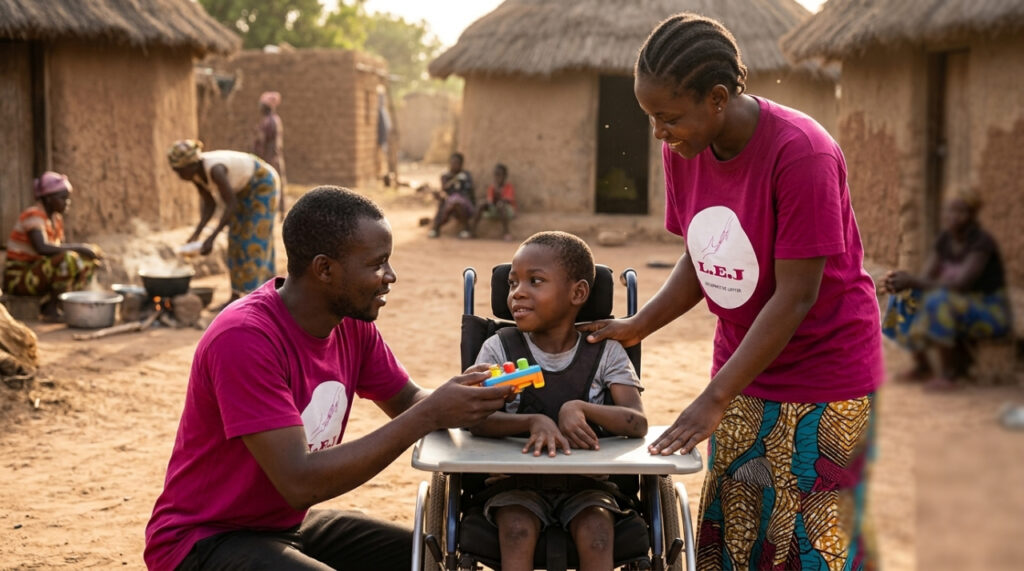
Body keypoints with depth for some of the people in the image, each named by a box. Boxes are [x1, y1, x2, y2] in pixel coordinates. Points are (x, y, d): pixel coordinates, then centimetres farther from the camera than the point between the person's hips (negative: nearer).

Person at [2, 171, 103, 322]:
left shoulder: (56, 217, 9)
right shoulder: (33, 215, -18)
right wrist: (80, 248, -29)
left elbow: (60, 248, 10)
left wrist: (89, 250, -8)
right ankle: (52, 309, -18)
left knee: (90, 261, 3)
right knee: (68, 258, -30)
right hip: (18, 278, -9)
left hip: (38, 272, 9)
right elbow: (42, 247, -34)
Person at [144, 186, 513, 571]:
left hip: (292, 524, 8)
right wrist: (428, 416, -30)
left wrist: (463, 397, -15)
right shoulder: (244, 338, -27)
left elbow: (407, 403, 9)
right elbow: (301, 483, -32)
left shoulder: (352, 323, -3)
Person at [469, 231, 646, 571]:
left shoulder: (605, 353, -1)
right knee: (517, 530, -29)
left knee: (596, 532, -28)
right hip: (517, 478, 0)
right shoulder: (500, 348, -1)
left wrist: (580, 408, -32)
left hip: (586, 481, 0)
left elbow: (638, 424, -14)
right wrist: (534, 422, -35)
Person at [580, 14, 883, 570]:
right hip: (741, 370, 6)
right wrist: (637, 326, -7)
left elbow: (796, 295, -22)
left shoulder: (801, 152, -24)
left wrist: (714, 399, -22)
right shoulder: (683, 149, -4)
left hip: (825, 379, -6)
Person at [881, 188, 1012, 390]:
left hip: (992, 314, -8)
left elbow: (960, 284, -33)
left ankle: (946, 371, -20)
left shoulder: (982, 242, -22)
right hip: (960, 310, 8)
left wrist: (912, 281, -36)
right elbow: (925, 279, -4)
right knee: (904, 300, -11)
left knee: (937, 302, -36)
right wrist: (902, 281, -26)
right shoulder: (944, 239, 0)